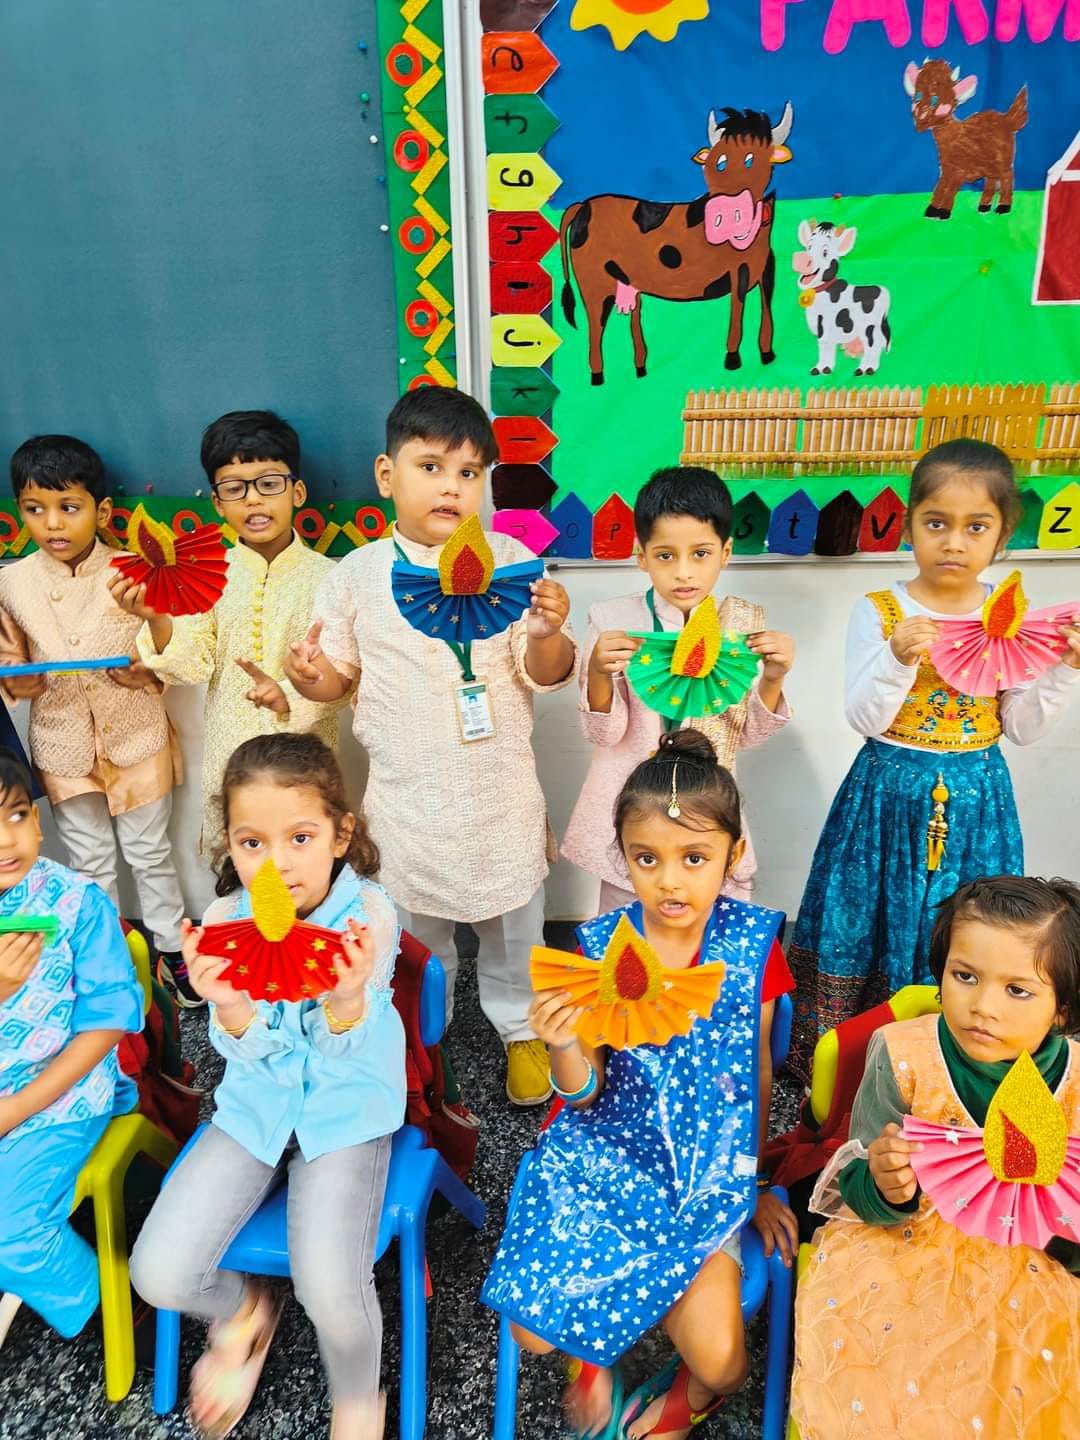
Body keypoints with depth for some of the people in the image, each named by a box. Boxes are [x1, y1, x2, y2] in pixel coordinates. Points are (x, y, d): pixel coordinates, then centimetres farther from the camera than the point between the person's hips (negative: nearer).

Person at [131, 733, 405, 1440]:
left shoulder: (368, 913, -20)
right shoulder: (225, 923, -12)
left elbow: (344, 1052, -21)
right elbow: (259, 1057, -13)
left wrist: (348, 998, -45)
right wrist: (230, 1009, -37)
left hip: (346, 1108, -3)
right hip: (257, 1104, 4)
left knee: (329, 1290, -20)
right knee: (159, 1275, -7)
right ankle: (247, 1307, 29)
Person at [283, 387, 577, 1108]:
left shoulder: (512, 561, -7)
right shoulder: (357, 575, -4)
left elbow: (546, 675, -6)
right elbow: (341, 671, 4)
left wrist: (547, 634, -28)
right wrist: (311, 678, -18)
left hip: (500, 790, 0)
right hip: (407, 795, 1)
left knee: (513, 923, 18)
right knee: (414, 926, 20)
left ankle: (522, 1030, 43)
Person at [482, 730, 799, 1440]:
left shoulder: (753, 943, -9)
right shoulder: (602, 947, -10)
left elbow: (757, 1070, 5)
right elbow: (586, 1093, -6)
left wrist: (756, 1186, 13)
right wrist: (564, 1045, -29)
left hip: (709, 1167, 0)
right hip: (607, 1153, 1)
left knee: (718, 1359, -14)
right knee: (534, 1329, -11)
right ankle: (594, 1354, 27)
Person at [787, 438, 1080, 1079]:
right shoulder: (878, 611, -7)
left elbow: (1022, 727, 4)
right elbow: (864, 719, -12)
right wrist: (899, 659, -27)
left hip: (976, 797, 2)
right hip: (892, 794, -2)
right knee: (875, 929, 6)